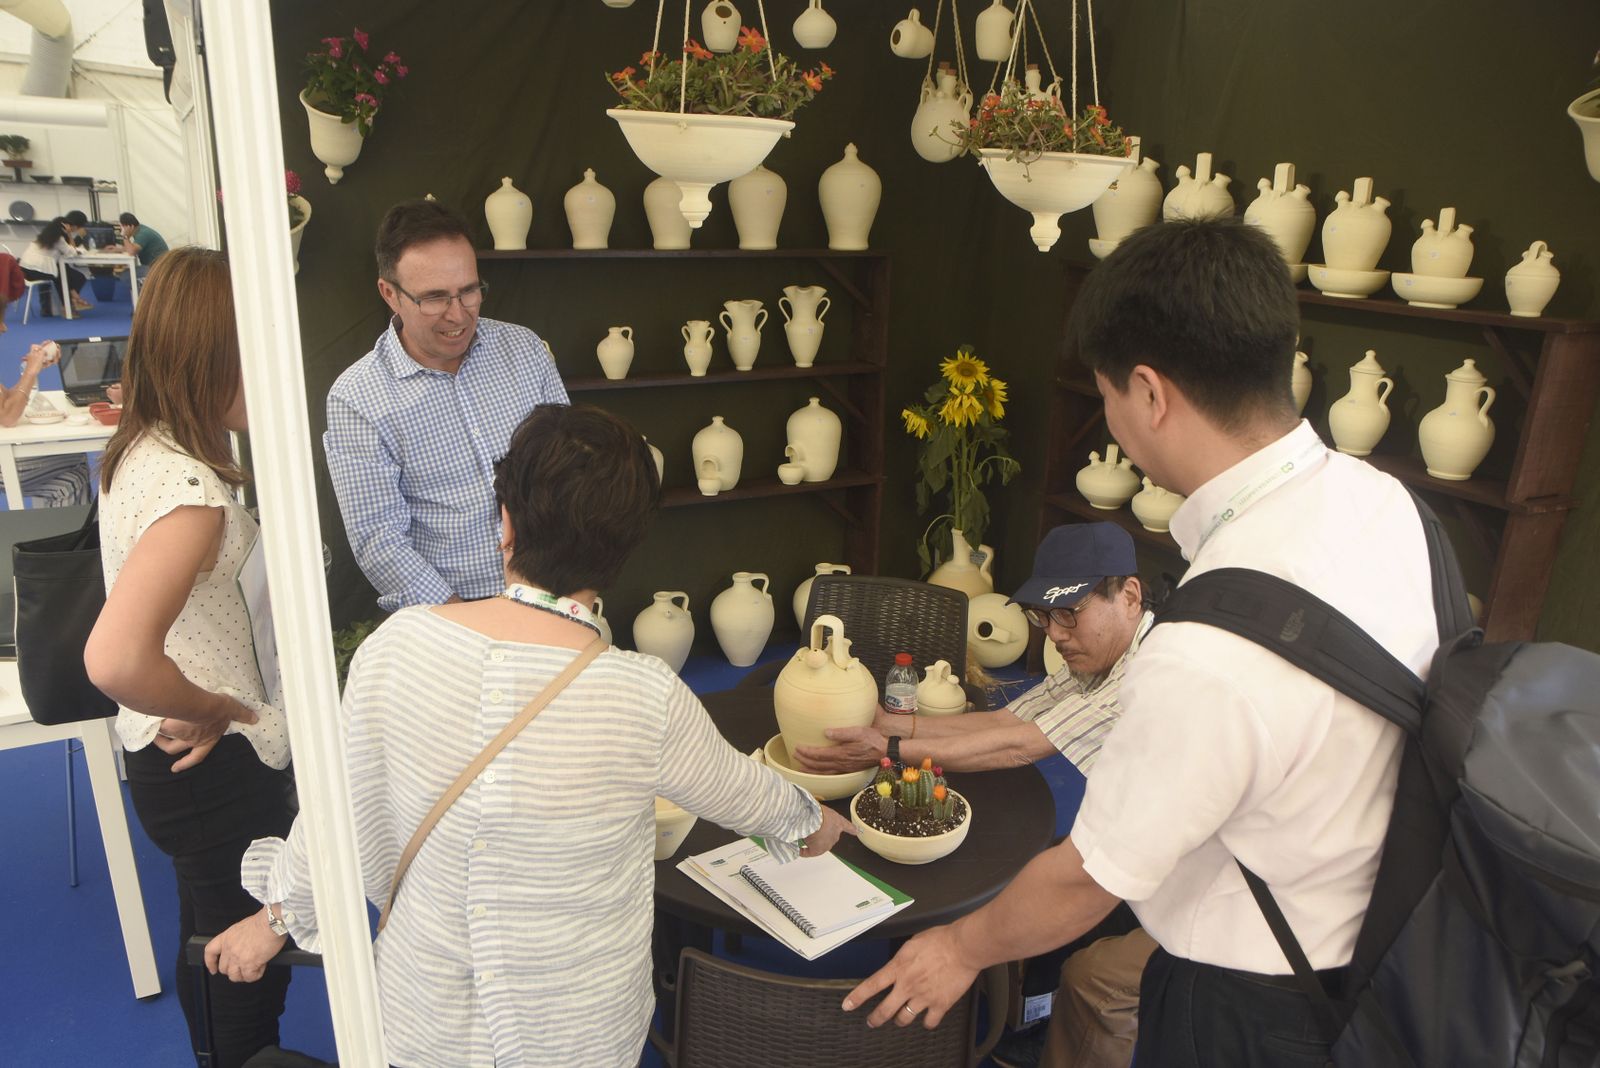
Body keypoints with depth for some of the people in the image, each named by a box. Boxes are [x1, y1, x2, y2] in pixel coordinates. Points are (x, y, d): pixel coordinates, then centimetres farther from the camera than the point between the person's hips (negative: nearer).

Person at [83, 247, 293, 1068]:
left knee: (213, 950, 29)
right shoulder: (191, 490, -29)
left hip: (176, 758, 9)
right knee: (251, 966, 11)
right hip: (219, 766, -9)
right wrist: (215, 710, -22)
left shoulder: (139, 450, 1)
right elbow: (116, 660, -40)